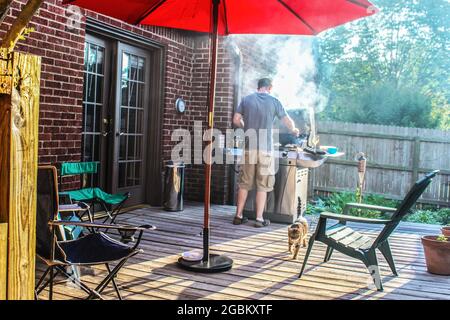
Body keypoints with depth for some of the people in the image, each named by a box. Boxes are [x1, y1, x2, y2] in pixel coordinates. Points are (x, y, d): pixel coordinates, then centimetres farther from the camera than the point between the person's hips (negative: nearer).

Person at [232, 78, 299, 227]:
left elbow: (236, 120, 5)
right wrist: (294, 130, 28)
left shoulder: (246, 100, 6)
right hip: (265, 149, -2)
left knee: (244, 183, 10)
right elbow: (287, 121, 7)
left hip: (248, 148, 2)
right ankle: (259, 219, 7)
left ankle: (238, 216, 14)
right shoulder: (274, 101, 1)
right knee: (262, 185, 5)